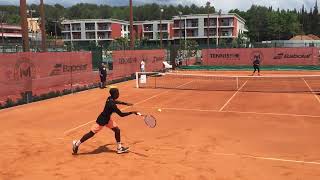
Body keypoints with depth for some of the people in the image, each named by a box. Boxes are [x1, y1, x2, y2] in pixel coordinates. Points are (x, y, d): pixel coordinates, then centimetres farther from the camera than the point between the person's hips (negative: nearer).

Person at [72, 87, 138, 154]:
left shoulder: (110, 99, -7)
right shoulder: (112, 105, -33)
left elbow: (116, 101, 20)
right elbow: (121, 114, -29)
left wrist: (126, 103, 20)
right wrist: (132, 112, -25)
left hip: (107, 119, 9)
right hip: (101, 120, -9)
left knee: (117, 130, 7)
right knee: (91, 133, 2)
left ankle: (119, 148, 18)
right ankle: (77, 143, 20)